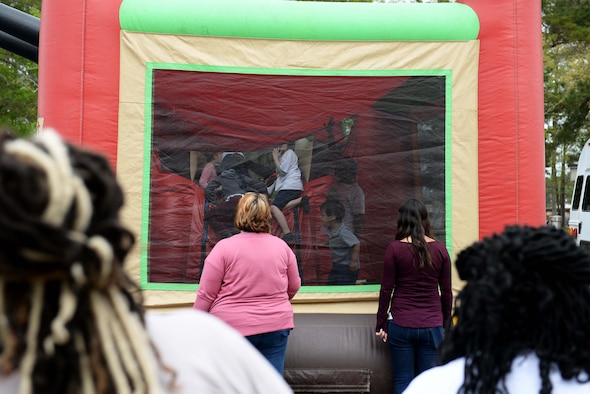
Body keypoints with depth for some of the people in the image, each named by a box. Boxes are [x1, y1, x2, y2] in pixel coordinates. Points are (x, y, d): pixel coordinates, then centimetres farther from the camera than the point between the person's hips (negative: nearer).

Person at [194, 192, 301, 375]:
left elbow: (206, 294, -7)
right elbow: (294, 287, 12)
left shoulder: (224, 247, -9)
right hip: (275, 326, 3)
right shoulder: (281, 246, 1)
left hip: (233, 326, -2)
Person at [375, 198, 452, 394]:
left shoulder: (395, 248, -6)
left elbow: (386, 290, -4)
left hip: (401, 324, -1)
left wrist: (381, 324, 6)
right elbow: (446, 292, 4)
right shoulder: (440, 249, -1)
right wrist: (445, 321, 17)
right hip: (432, 325, 2)